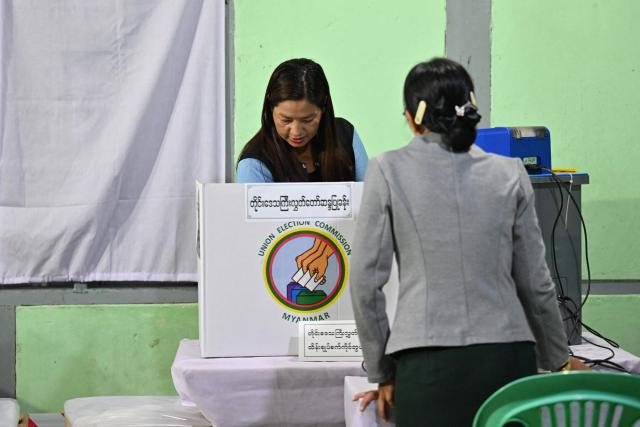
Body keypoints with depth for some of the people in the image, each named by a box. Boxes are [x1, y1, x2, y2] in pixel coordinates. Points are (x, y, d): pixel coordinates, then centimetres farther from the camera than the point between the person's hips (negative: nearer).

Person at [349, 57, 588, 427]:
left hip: (427, 366, -2)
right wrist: (559, 360, 26)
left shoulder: (388, 171, 2)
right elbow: (535, 283, 11)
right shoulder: (509, 174, 7)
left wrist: (382, 375, 12)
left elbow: (366, 282, 2)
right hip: (508, 358, 2)